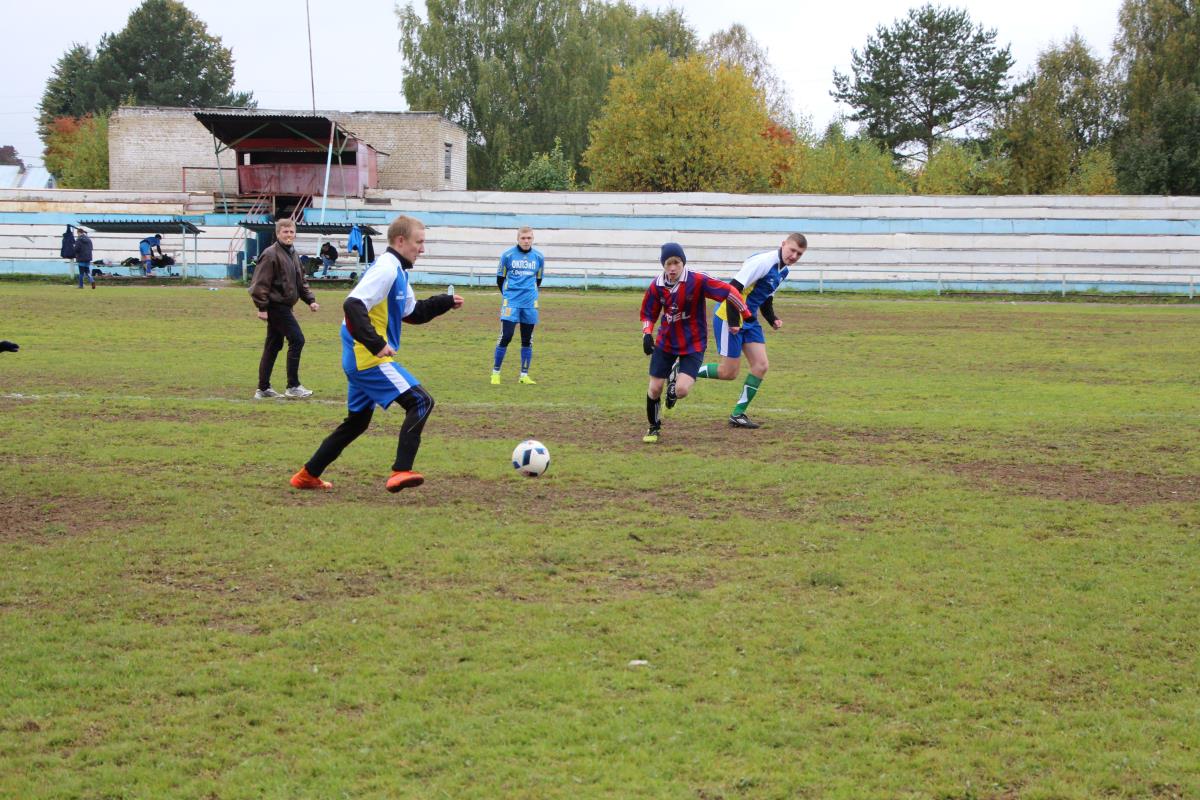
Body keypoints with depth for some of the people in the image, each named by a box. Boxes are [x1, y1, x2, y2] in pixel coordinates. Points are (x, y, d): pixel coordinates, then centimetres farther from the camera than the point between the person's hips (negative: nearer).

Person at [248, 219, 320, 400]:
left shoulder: (293, 255, 15)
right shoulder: (270, 255, -13)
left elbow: (301, 281, 22)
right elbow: (261, 283, -17)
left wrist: (310, 300, 10)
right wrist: (262, 307, -20)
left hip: (283, 306, 9)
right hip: (276, 306, -9)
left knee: (273, 347, 11)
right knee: (297, 340, -11)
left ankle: (263, 388, 17)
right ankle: (293, 386, -5)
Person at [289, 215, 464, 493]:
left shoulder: (397, 271, 18)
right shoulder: (386, 269, -15)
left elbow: (413, 313, 29)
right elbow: (353, 305, -26)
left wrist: (446, 302, 19)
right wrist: (376, 344, -29)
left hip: (359, 359, 11)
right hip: (369, 358, -11)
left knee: (357, 421, 21)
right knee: (421, 401, -14)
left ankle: (308, 475, 27)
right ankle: (400, 472, -22)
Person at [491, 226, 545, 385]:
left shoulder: (538, 257, 6)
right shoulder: (507, 255, -3)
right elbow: (500, 278, 7)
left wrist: (530, 293, 11)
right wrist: (508, 294, 8)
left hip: (530, 304, 3)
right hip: (511, 302, -3)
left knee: (527, 340, 6)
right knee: (505, 336, -10)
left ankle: (524, 375, 15)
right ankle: (495, 373, 1)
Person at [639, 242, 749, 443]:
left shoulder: (697, 281, -20)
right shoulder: (657, 286, -7)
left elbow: (728, 291, -19)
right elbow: (648, 313, 6)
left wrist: (746, 314, -17)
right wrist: (647, 334, -11)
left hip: (693, 345, -3)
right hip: (665, 342, 3)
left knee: (682, 390, -17)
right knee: (654, 388, 1)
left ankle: (676, 374, 22)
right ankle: (653, 427, 28)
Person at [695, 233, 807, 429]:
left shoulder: (783, 271, 10)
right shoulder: (763, 261, -20)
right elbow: (733, 288, -24)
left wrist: (772, 319, 5)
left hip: (749, 320, 9)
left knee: (761, 366, 0)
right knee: (729, 372, -6)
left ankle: (737, 415, 7)